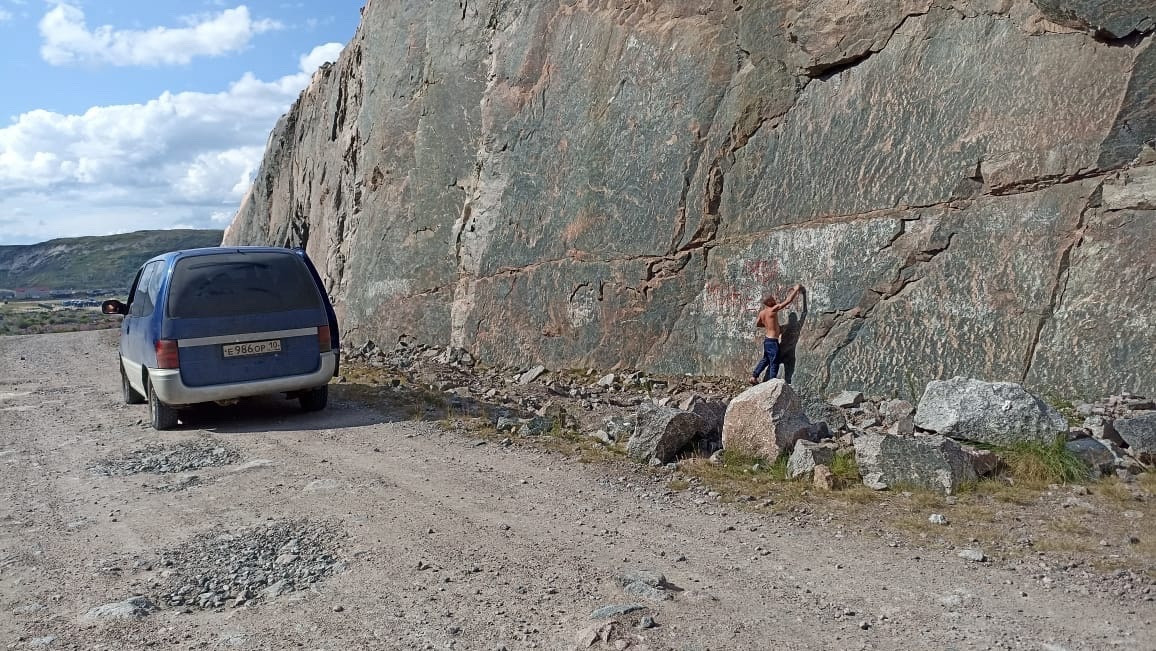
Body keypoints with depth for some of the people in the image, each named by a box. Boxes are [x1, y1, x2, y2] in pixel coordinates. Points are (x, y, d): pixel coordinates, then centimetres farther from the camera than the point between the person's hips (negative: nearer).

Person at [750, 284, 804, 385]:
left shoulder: (761, 313, 3)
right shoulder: (773, 309, -19)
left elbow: (757, 324, 20)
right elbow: (788, 300, -16)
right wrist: (796, 290, -4)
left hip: (766, 339, 8)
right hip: (773, 341, -8)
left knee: (765, 359, 25)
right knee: (774, 364, 1)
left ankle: (754, 377, 28)